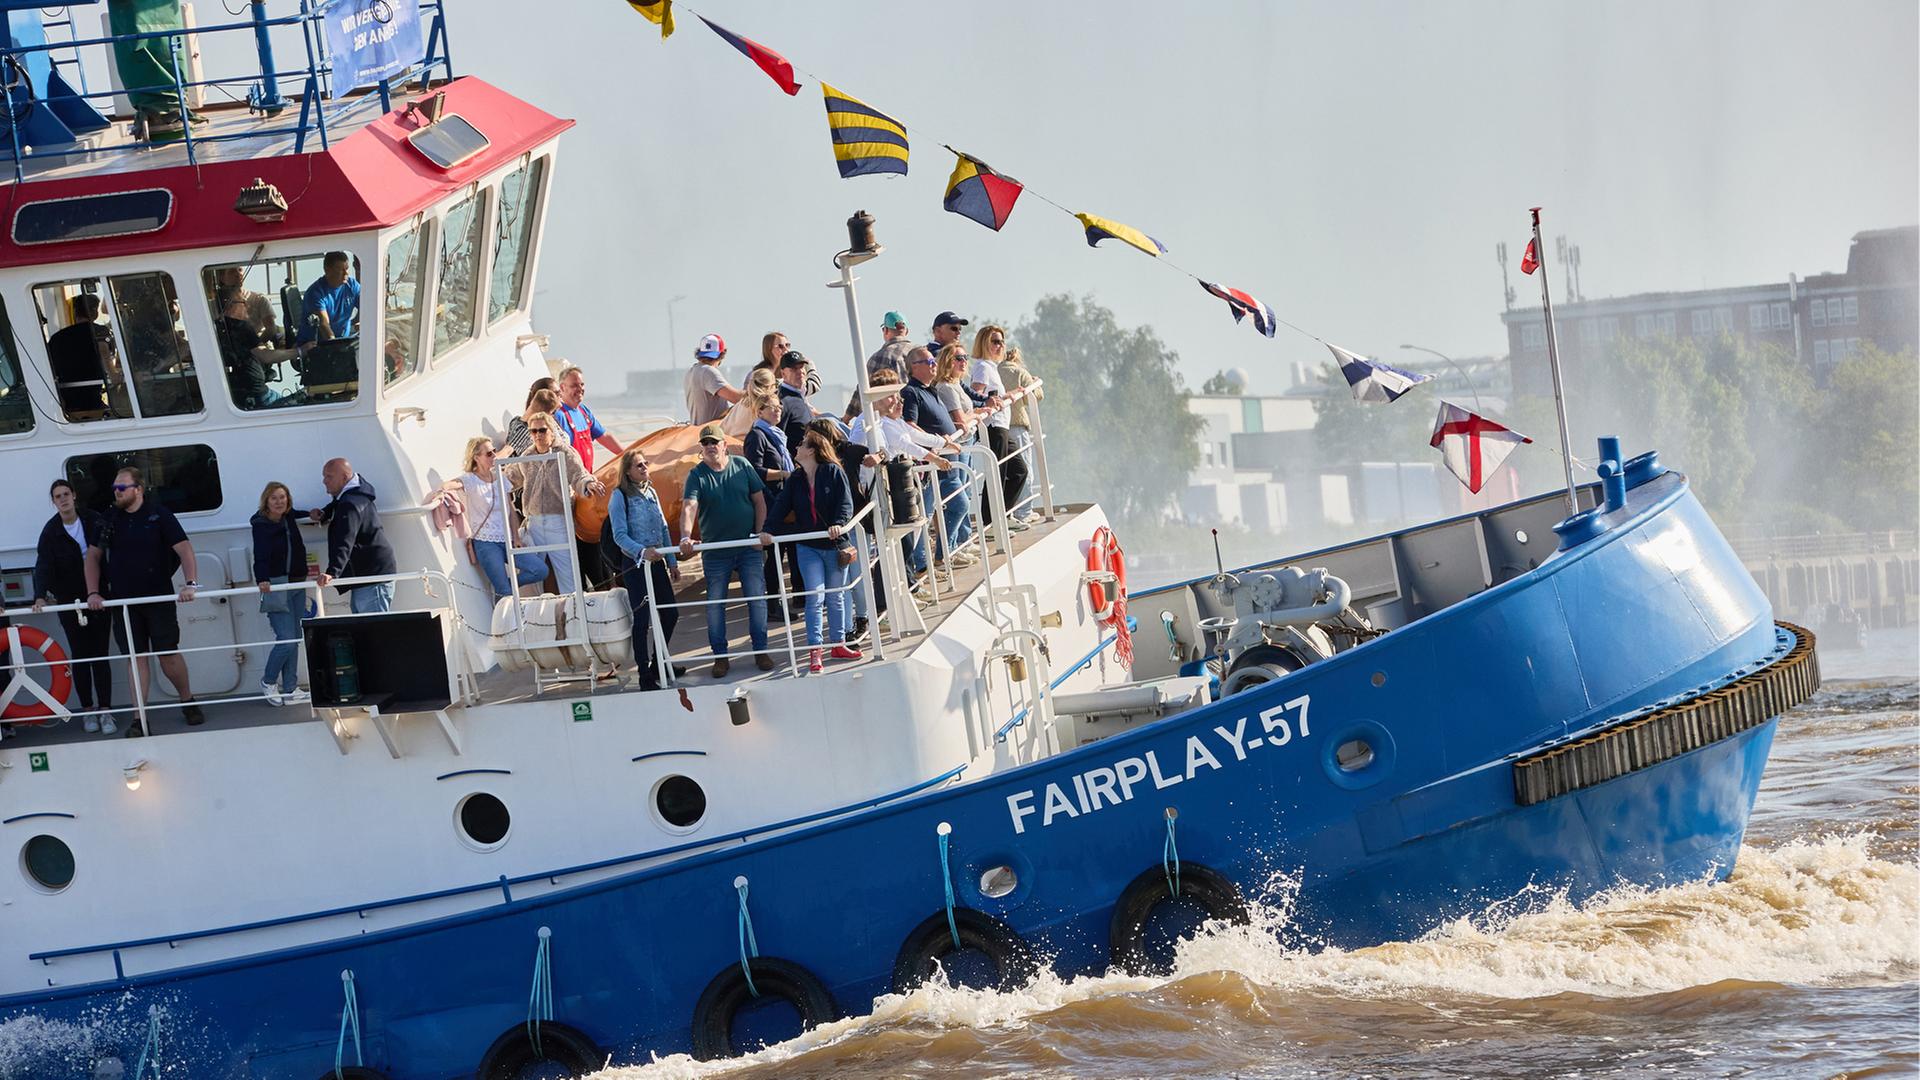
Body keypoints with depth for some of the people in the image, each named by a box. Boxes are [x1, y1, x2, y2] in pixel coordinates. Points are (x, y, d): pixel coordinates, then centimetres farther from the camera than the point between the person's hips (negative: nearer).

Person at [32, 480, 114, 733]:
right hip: (70, 603, 0)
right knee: (81, 657, 5)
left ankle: (105, 711, 1)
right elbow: (44, 565, -14)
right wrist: (40, 596, -29)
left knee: (100, 656, 0)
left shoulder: (93, 521, -2)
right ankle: (88, 711, 13)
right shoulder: (51, 531, -5)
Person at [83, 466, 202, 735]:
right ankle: (139, 720, 1)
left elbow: (184, 549, -11)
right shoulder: (109, 519, 6)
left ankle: (188, 703, 23)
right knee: (136, 658, 1)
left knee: (168, 654, 1)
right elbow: (93, 556, 11)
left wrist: (190, 583, -25)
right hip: (124, 602, 3)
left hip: (159, 598, -3)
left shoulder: (159, 516, -5)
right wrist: (93, 593, 0)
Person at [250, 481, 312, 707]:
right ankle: (268, 682, 10)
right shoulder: (261, 526, -13)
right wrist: (262, 580, -39)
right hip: (276, 587, -7)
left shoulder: (288, 519, 6)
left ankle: (289, 689, 13)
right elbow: (260, 558, -23)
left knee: (294, 638, 7)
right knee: (286, 639, -12)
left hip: (296, 585, 7)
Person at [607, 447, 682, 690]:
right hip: (635, 565, -7)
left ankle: (659, 664, 26)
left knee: (670, 614, 9)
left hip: (657, 562, 7)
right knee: (642, 620, -6)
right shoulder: (620, 496, -9)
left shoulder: (651, 493, 11)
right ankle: (646, 675, 0)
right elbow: (620, 535, -16)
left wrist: (672, 562, 14)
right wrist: (642, 552, -31)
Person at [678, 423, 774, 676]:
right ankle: (720, 656, 13)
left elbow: (759, 500, 8)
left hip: (749, 547, 1)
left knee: (756, 598, 2)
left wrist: (761, 532, -1)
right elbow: (689, 507, -19)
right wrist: (686, 537, -35)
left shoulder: (742, 466, 2)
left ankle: (760, 651, 13)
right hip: (715, 551, -1)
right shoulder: (697, 475, -5)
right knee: (715, 604, 3)